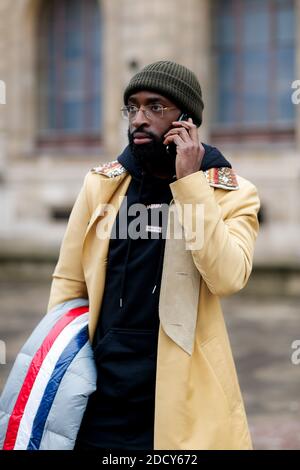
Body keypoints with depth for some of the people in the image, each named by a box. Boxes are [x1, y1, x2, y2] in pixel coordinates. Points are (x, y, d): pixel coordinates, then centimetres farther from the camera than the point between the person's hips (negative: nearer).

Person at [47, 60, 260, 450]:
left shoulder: (233, 193, -3)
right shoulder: (101, 183, 4)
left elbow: (227, 277, -20)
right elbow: (68, 284, 7)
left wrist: (189, 181, -18)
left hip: (182, 399, -2)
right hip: (100, 392, 2)